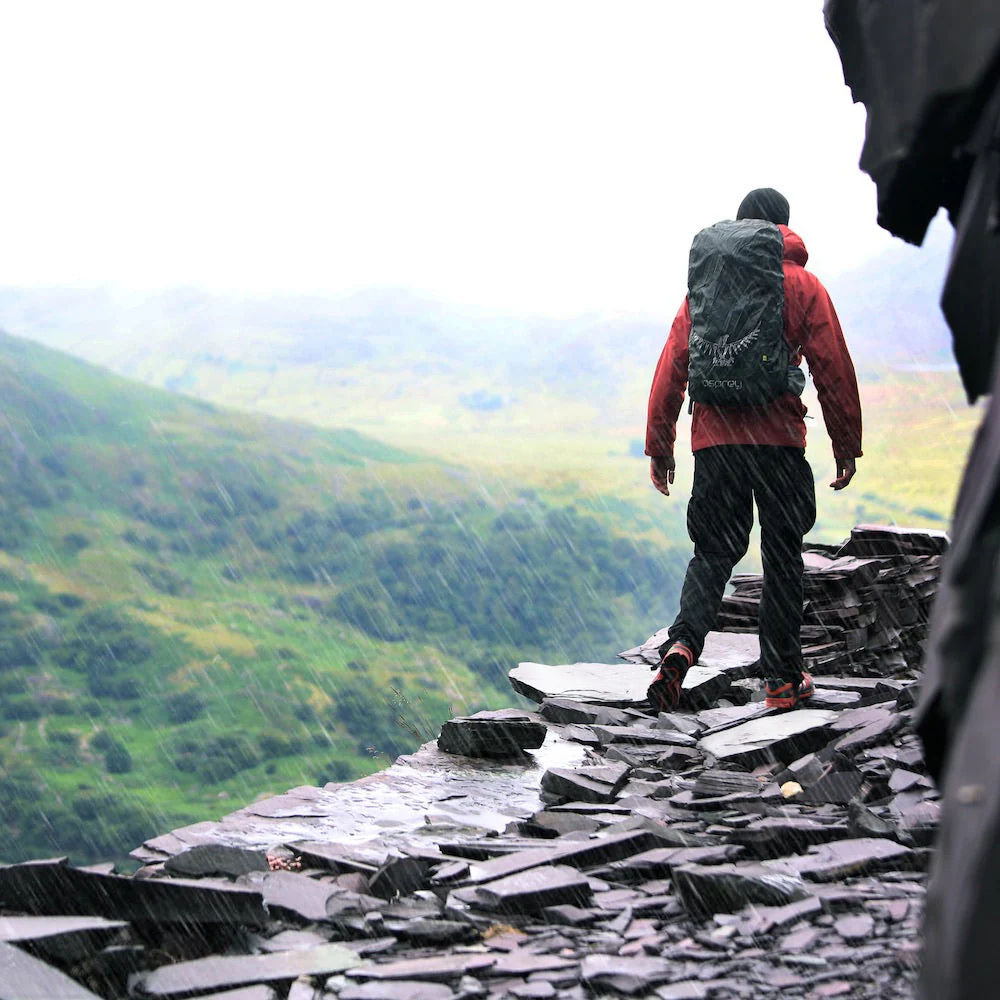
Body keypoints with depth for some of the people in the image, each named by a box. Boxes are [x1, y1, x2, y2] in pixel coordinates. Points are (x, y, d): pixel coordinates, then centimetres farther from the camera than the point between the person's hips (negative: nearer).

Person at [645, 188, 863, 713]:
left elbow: (672, 366, 6)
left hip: (714, 439, 2)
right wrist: (846, 445, 7)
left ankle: (682, 642, -16)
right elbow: (834, 370, 0)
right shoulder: (803, 284, 4)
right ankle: (782, 679, 13)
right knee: (782, 556, 9)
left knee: (713, 551, 10)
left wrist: (659, 444, 10)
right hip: (779, 439, -2)